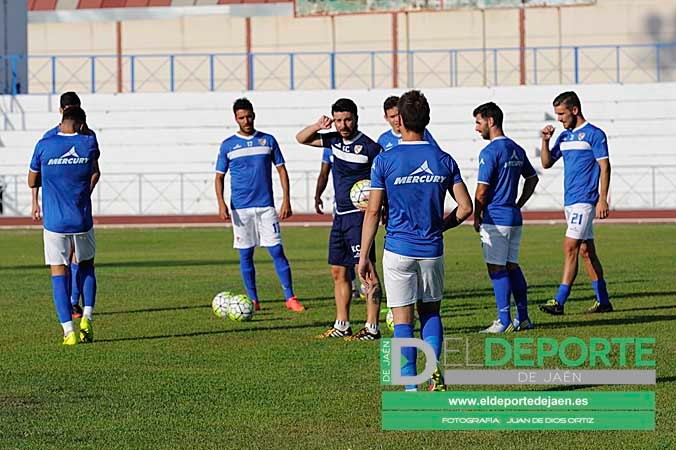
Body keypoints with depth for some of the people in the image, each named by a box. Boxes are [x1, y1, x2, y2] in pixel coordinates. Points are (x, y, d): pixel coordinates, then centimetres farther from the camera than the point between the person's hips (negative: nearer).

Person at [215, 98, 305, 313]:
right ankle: (252, 300, 10)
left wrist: (286, 200, 0)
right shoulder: (228, 145, 5)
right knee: (245, 254, 3)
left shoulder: (268, 140, 7)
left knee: (277, 251, -6)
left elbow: (281, 170, 9)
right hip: (240, 207, 0)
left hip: (266, 205, 0)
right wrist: (221, 203, -7)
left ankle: (290, 297, -4)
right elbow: (219, 177, 7)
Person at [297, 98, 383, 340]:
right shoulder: (334, 140, 9)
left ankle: (372, 327, -11)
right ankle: (342, 325, 19)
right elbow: (301, 138, 19)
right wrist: (318, 126, 0)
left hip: (359, 214, -8)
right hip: (340, 215, 8)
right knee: (338, 271, 11)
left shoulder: (370, 147, -12)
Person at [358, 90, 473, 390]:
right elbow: (465, 208, 0)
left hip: (398, 250, -3)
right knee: (430, 311, 19)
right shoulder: (444, 160, 1)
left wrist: (364, 256, -1)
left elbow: (373, 211, -6)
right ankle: (434, 368, -3)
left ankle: (411, 386, 0)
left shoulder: (385, 160, -7)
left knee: (403, 318, 3)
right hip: (432, 250, 3)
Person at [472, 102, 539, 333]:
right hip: (514, 218, 8)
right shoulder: (516, 149, 11)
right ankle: (523, 318, 16)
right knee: (512, 266, 14)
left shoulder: (490, 152, -15)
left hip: (495, 219, -8)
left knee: (497, 269, -4)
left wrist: (476, 218, -4)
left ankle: (504, 321, -4)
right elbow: (532, 178, 22)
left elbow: (482, 191, -17)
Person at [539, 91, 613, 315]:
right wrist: (545, 141, 3)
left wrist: (603, 200, -15)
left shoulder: (594, 134, -7)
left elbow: (604, 167, -9)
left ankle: (559, 301, -18)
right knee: (586, 250, 10)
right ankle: (603, 301, 16)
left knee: (570, 247, -15)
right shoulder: (564, 136, 15)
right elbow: (547, 163, 19)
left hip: (585, 201, -8)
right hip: (570, 201, 8)